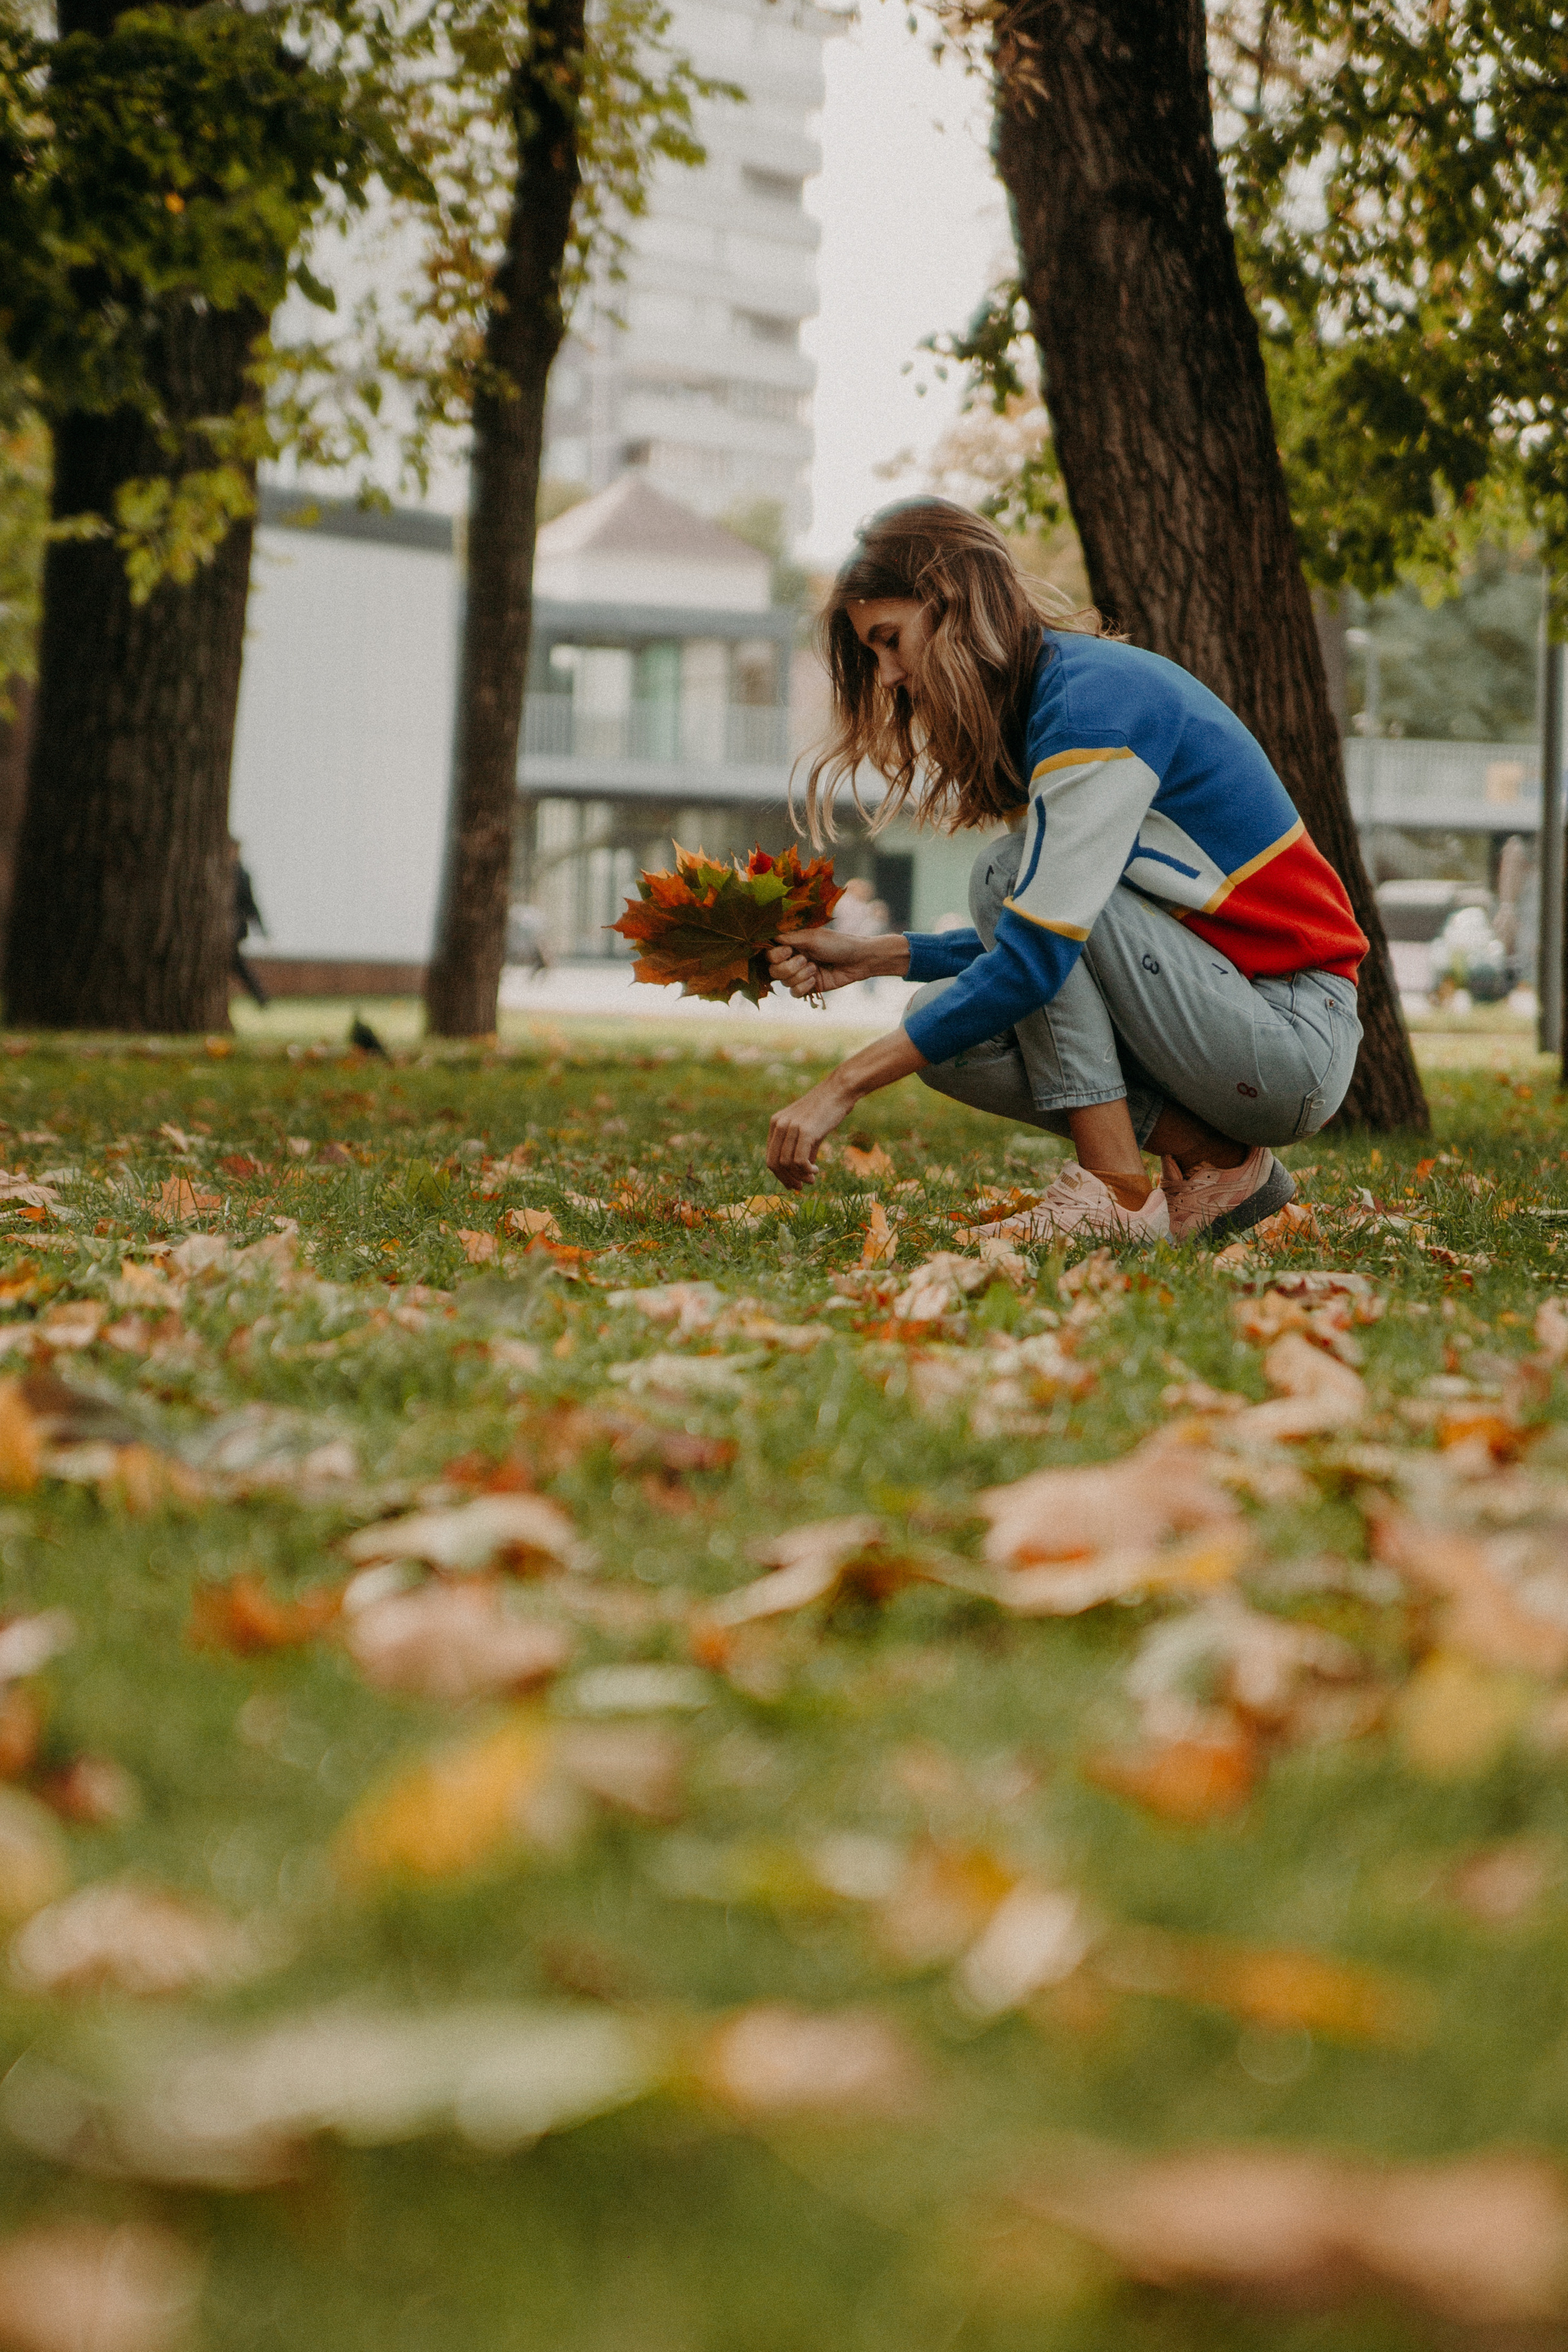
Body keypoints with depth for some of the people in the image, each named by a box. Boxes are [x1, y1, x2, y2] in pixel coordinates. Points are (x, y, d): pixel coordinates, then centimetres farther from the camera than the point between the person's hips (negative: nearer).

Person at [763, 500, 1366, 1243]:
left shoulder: (1092, 699, -19)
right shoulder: (1043, 698, 11)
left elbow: (1035, 960, -24)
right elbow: (1039, 940, 15)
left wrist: (844, 1086, -22)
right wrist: (869, 957, 5)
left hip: (1294, 1040, -9)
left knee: (1008, 873, -18)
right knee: (942, 1024, -2)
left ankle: (1117, 1192, -17)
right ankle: (1214, 1160, -1)